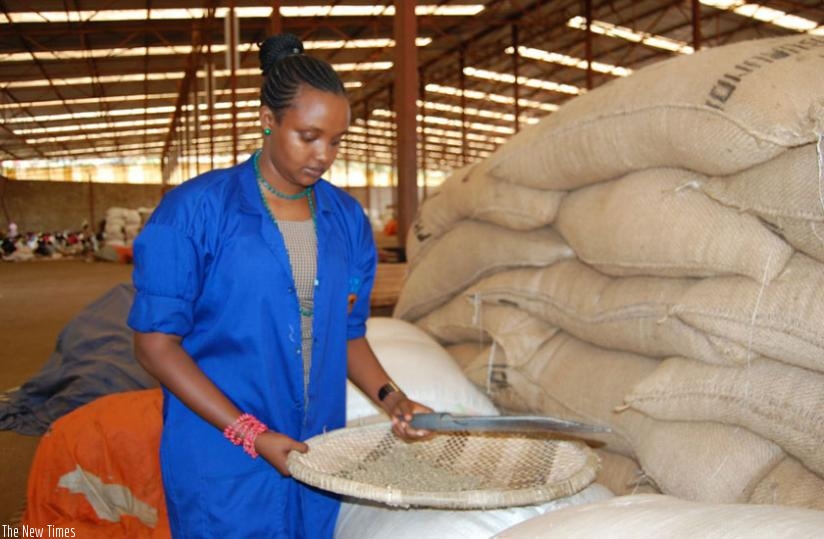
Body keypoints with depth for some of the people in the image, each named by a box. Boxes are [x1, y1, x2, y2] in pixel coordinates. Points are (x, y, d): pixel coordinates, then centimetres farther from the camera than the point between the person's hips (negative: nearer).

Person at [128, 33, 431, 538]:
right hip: (225, 467, -4)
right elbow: (156, 342, -11)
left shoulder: (348, 219, 2)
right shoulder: (194, 210, -12)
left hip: (316, 460, 5)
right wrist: (251, 434, -16)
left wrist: (392, 399, -6)